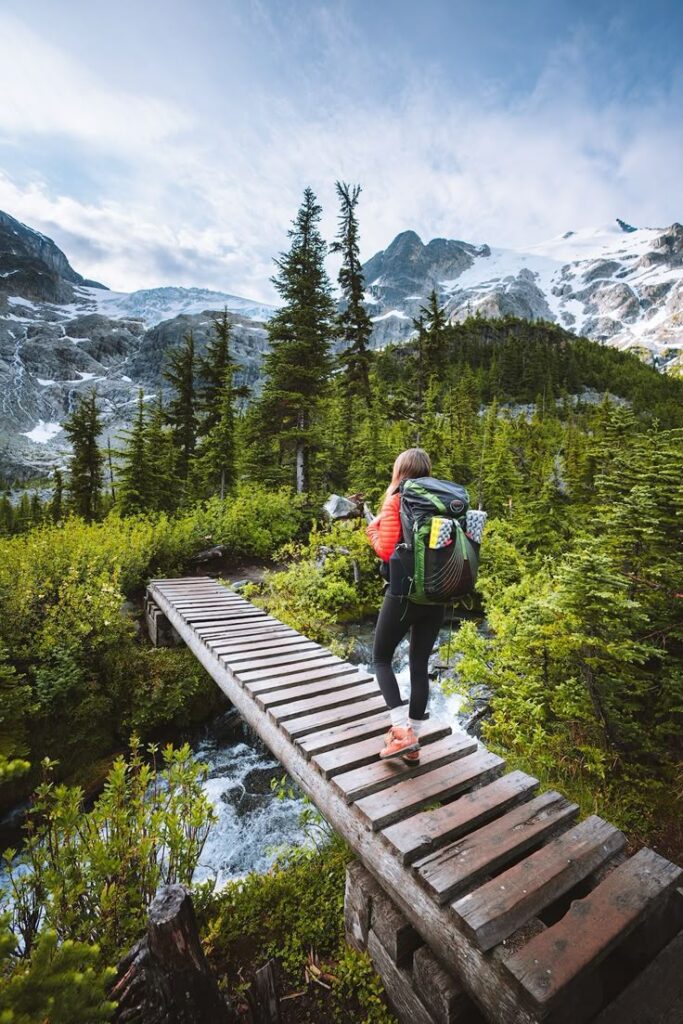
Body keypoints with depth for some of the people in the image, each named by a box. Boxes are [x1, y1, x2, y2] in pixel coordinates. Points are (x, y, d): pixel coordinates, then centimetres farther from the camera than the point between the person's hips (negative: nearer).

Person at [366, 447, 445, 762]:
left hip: (404, 592, -5)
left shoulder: (396, 501, -9)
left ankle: (402, 731, 4)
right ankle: (413, 741, 21)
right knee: (420, 665, 13)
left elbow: (386, 550, -16)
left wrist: (373, 529, 2)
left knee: (381, 658, 13)